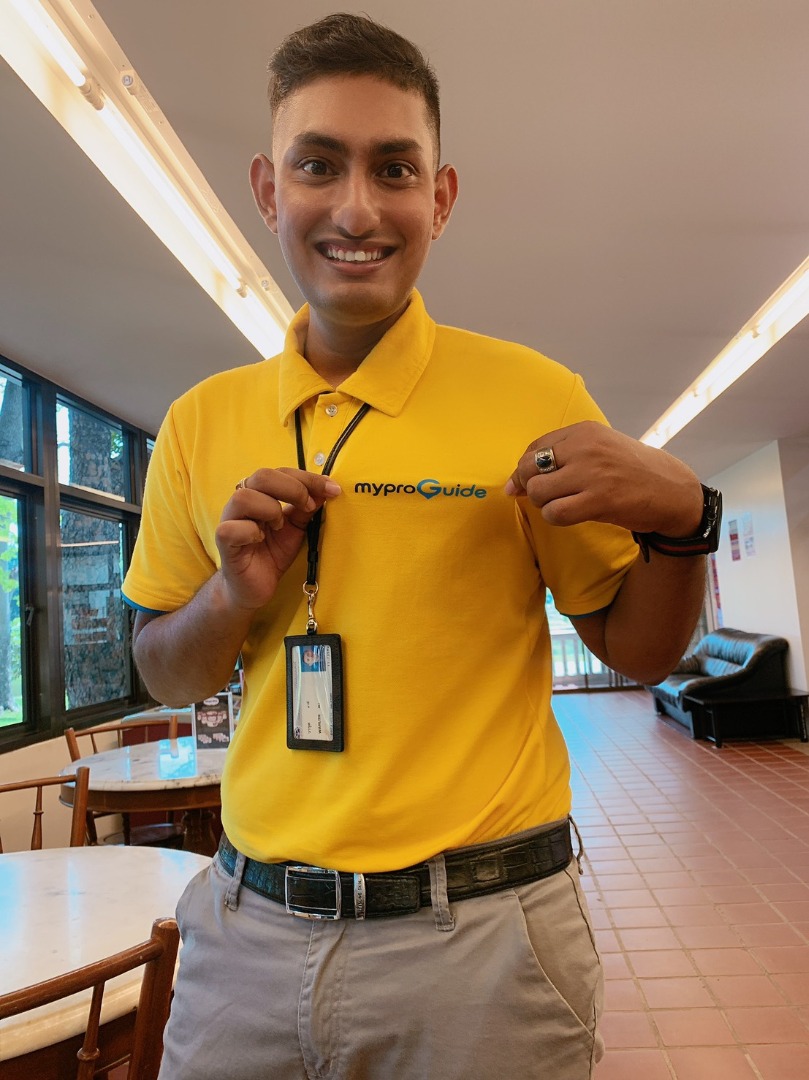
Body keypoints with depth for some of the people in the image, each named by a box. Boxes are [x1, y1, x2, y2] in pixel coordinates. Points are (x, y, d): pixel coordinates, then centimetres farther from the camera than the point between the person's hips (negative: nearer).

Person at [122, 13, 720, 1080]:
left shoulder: (532, 396, -9)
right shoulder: (202, 422, 0)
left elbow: (638, 652, -1)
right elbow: (163, 674, 8)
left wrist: (680, 518, -20)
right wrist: (232, 596, -13)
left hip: (478, 941, -2)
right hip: (247, 928, 3)